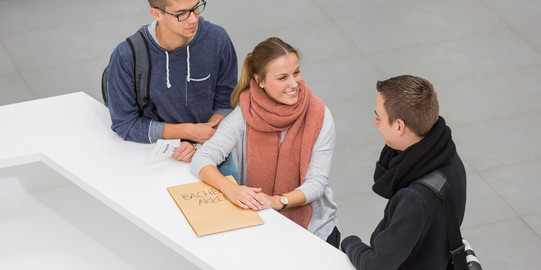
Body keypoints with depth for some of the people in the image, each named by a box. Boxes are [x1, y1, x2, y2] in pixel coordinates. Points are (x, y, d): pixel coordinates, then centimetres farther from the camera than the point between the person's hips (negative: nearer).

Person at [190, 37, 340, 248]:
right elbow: (202, 159, -14)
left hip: (313, 226, 0)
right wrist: (230, 189, -34)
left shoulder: (319, 117, -10)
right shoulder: (245, 114, -9)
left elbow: (317, 182, -12)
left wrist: (278, 201, -31)